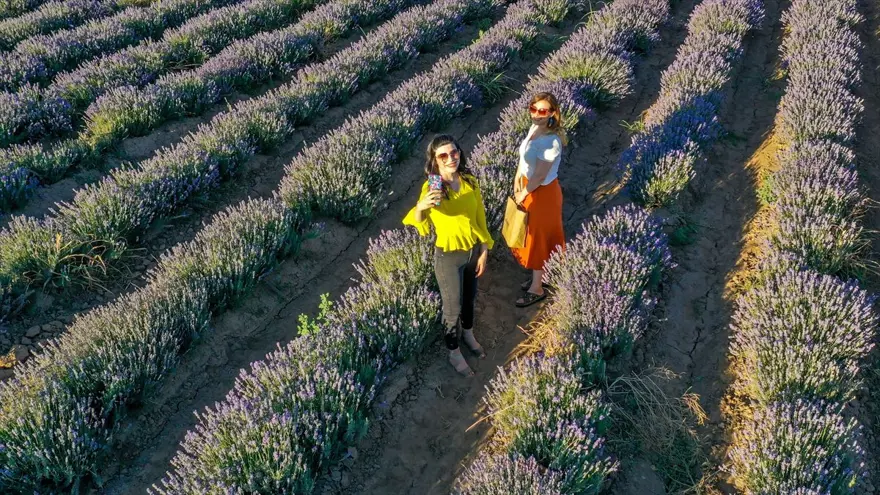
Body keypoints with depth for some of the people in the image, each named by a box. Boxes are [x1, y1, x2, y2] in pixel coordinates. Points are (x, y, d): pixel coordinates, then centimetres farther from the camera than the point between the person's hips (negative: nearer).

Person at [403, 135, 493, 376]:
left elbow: (479, 217, 2)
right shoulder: (432, 188, -22)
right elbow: (417, 224, -33)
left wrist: (484, 250, 4)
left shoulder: (470, 181, -8)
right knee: (453, 308, 13)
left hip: (474, 250, 5)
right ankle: (454, 353, 38)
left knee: (470, 297, 27)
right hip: (449, 256, -5)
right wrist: (421, 206, -54)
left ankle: (468, 334, 56)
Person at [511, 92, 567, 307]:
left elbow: (540, 176, -26)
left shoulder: (550, 141, -31)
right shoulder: (534, 129, -3)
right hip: (529, 187, 9)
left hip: (543, 193, -9)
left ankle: (537, 289, 24)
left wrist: (523, 194, -13)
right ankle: (541, 276, 43)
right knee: (533, 235, 23)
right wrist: (517, 182, 3)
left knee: (538, 238, 7)